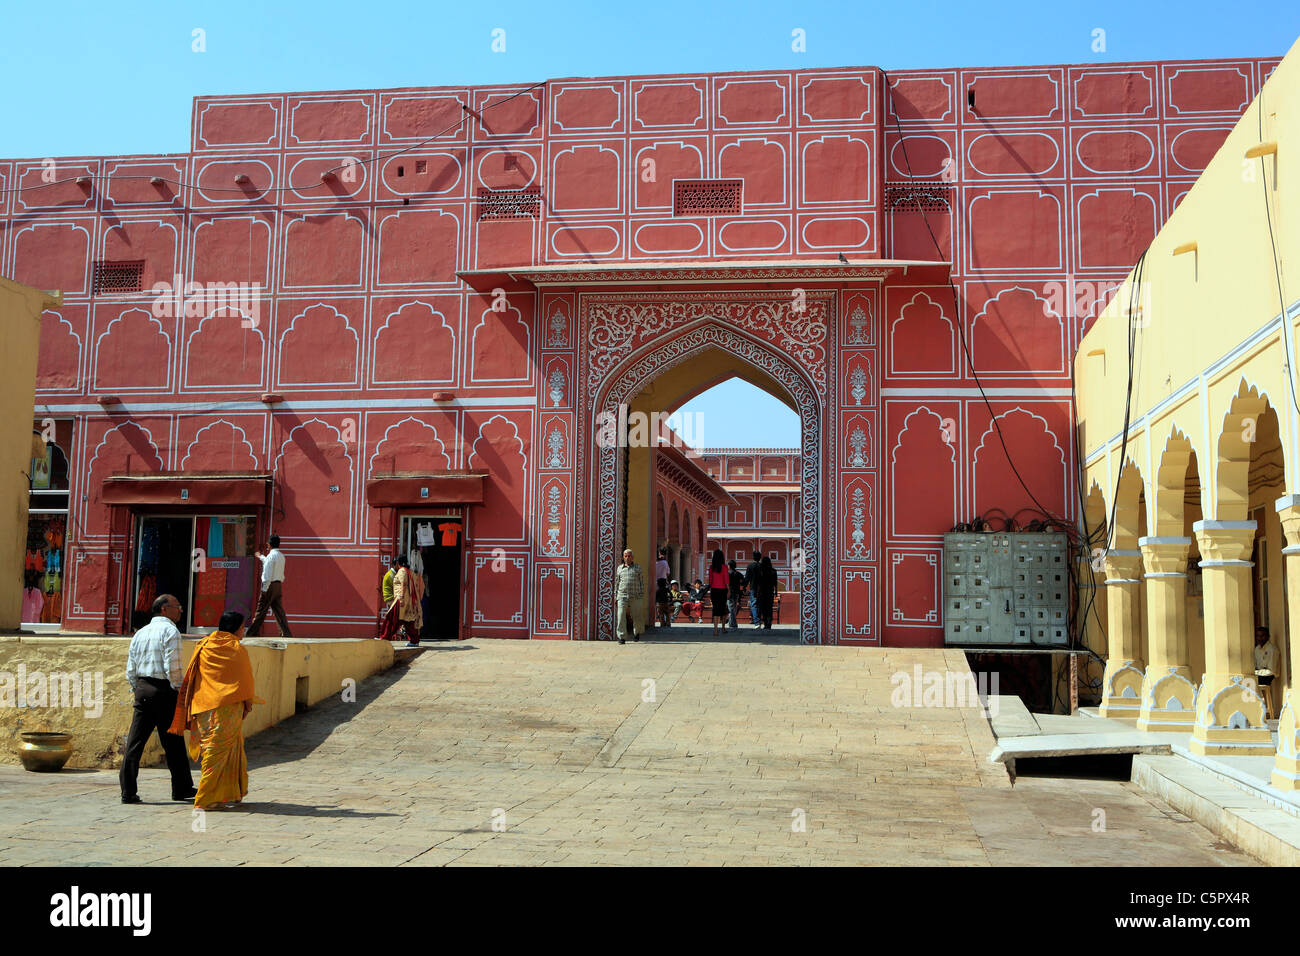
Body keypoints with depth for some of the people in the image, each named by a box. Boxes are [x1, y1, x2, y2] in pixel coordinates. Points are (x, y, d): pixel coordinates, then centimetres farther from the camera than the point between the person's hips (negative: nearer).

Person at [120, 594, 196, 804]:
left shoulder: (140, 633, 15)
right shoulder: (170, 631, -7)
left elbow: (131, 670, 13)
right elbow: (173, 667, -15)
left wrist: (137, 691, 20)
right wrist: (180, 691, -7)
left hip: (142, 688, 6)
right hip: (164, 689, -6)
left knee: (135, 741, 4)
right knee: (173, 742, 5)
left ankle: (128, 791, 1)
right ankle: (182, 788, 16)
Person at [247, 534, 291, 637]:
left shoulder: (271, 555, -14)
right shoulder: (281, 557, 12)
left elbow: (268, 574, -18)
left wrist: (264, 590, -17)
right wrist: (261, 557, 50)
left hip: (270, 586, -7)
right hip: (278, 585, 8)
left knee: (261, 611, 0)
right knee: (279, 611, 6)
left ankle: (252, 633, 7)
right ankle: (286, 634, 0)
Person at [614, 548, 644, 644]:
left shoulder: (637, 567, 6)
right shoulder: (620, 568, 11)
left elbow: (642, 582, 6)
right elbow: (616, 583, 15)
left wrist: (641, 595, -1)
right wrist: (615, 596, 11)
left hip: (635, 597, -1)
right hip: (622, 596, 1)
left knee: (635, 616, 9)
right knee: (621, 616, -11)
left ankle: (636, 633, 34)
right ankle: (622, 637, -7)